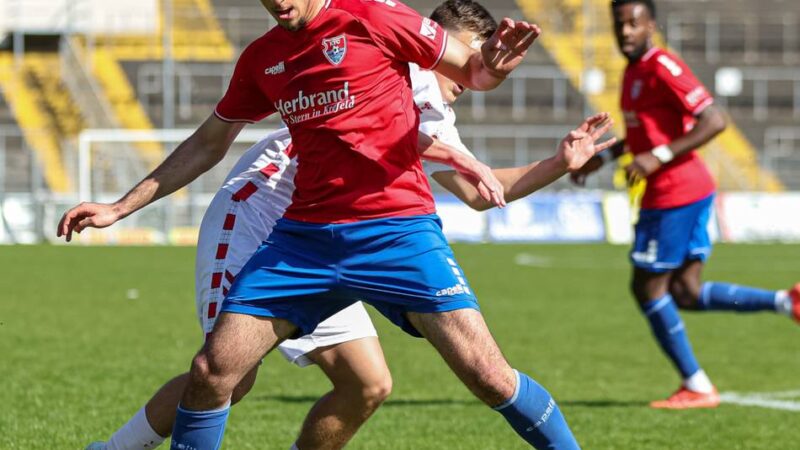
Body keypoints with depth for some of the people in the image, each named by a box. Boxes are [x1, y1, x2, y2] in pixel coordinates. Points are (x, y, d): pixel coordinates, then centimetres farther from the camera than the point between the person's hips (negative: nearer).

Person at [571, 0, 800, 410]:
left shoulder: (663, 68, -16)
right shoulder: (634, 72, 15)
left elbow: (714, 121, -22)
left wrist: (658, 157, -24)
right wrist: (603, 157, 22)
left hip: (675, 195, -10)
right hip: (693, 191, 10)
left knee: (648, 288, 0)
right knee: (686, 293, 8)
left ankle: (696, 387, 6)